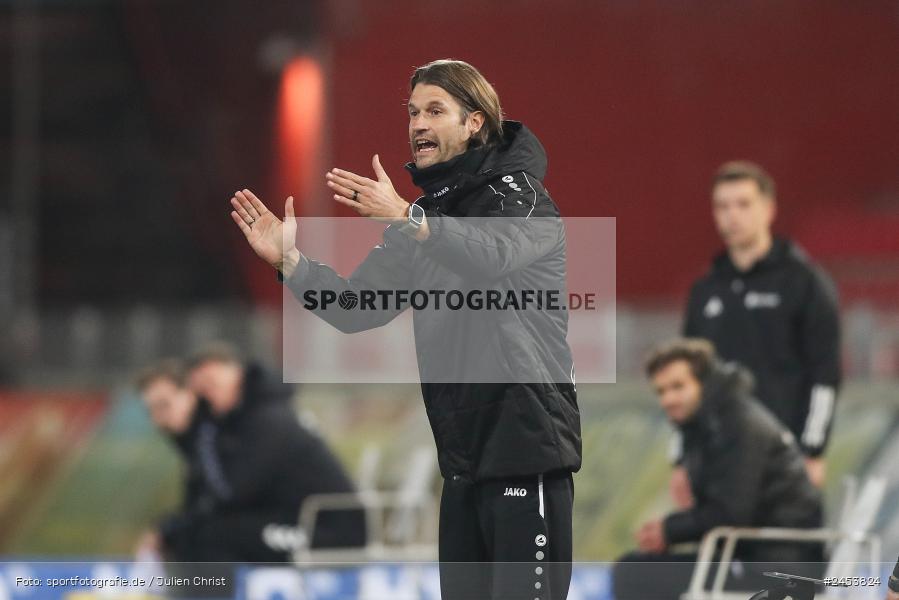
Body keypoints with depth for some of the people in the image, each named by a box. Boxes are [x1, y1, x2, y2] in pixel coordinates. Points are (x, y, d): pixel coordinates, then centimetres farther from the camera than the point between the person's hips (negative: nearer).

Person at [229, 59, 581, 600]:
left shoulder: (519, 194, -6)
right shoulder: (427, 217, 17)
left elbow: (492, 252, -29)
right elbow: (357, 307, 11)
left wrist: (406, 219, -43)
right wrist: (289, 261, -4)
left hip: (525, 445, -8)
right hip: (463, 453, 8)